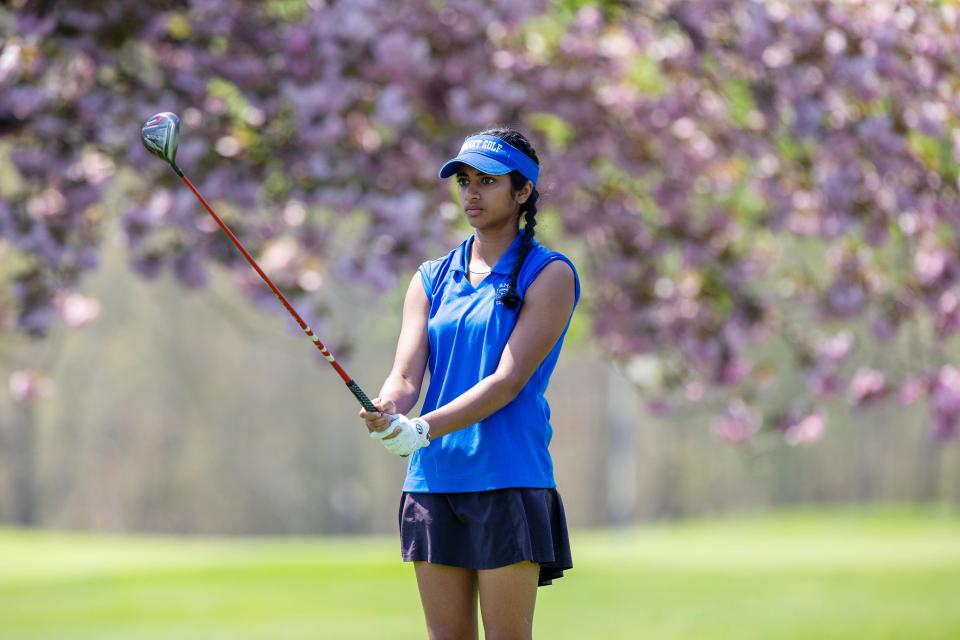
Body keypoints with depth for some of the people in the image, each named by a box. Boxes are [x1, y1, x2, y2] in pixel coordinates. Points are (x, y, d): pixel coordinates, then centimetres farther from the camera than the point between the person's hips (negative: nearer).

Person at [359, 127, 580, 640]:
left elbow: (508, 380, -11)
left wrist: (425, 428, -23)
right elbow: (406, 373, 3)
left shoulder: (549, 274, -1)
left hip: (507, 478, -5)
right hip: (433, 478, 5)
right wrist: (386, 410, -22)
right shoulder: (431, 279, 15)